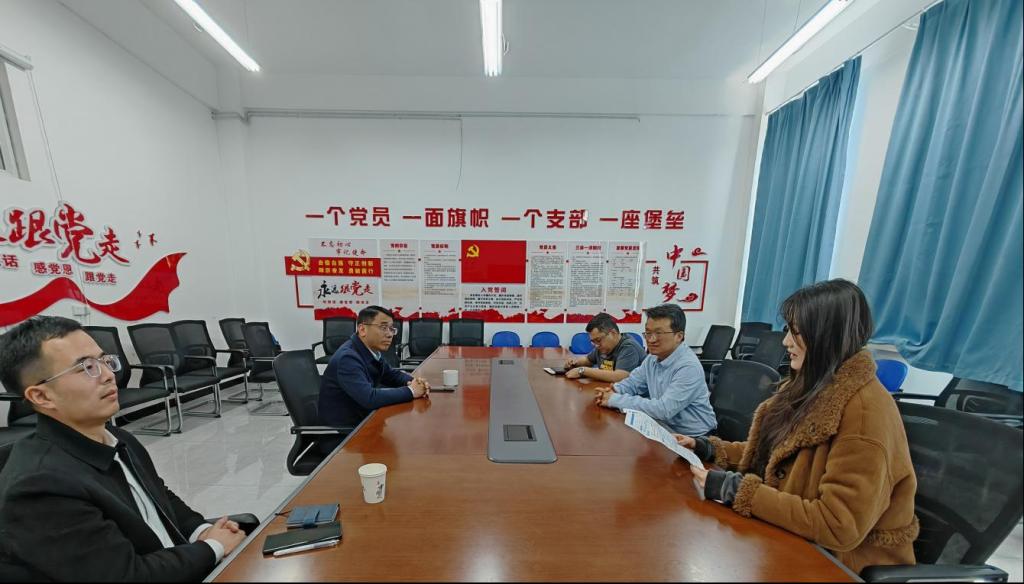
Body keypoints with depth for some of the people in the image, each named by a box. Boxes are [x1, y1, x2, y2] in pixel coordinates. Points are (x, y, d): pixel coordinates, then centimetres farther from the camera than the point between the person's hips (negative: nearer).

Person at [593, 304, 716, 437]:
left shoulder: (689, 367, -24)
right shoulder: (653, 358, 0)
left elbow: (664, 410, -30)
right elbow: (632, 382, 9)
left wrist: (616, 400, -25)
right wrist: (612, 391, -13)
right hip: (664, 427, 6)